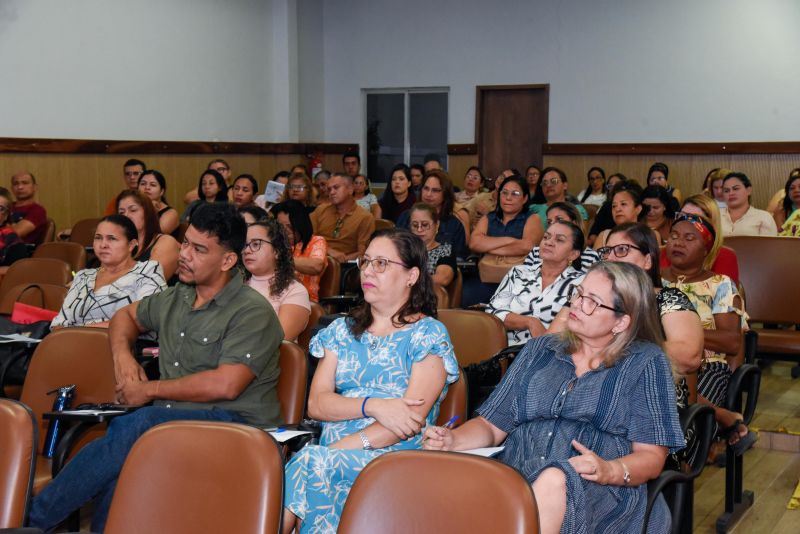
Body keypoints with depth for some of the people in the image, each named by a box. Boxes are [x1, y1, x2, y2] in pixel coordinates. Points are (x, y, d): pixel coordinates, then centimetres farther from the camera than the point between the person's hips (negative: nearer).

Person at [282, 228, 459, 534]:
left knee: (308, 463, -32)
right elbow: (316, 404, 7)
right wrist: (372, 406, -12)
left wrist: (339, 448, -16)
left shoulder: (429, 334, 4)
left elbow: (413, 417, -8)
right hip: (332, 453, 3)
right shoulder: (342, 330, 20)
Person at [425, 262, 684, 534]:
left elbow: (652, 457, 5)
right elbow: (492, 425, 19)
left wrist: (610, 471, -16)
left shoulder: (646, 362, 11)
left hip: (595, 491, -2)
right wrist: (453, 440, -2)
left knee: (554, 479, -39)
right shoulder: (538, 350, 22)